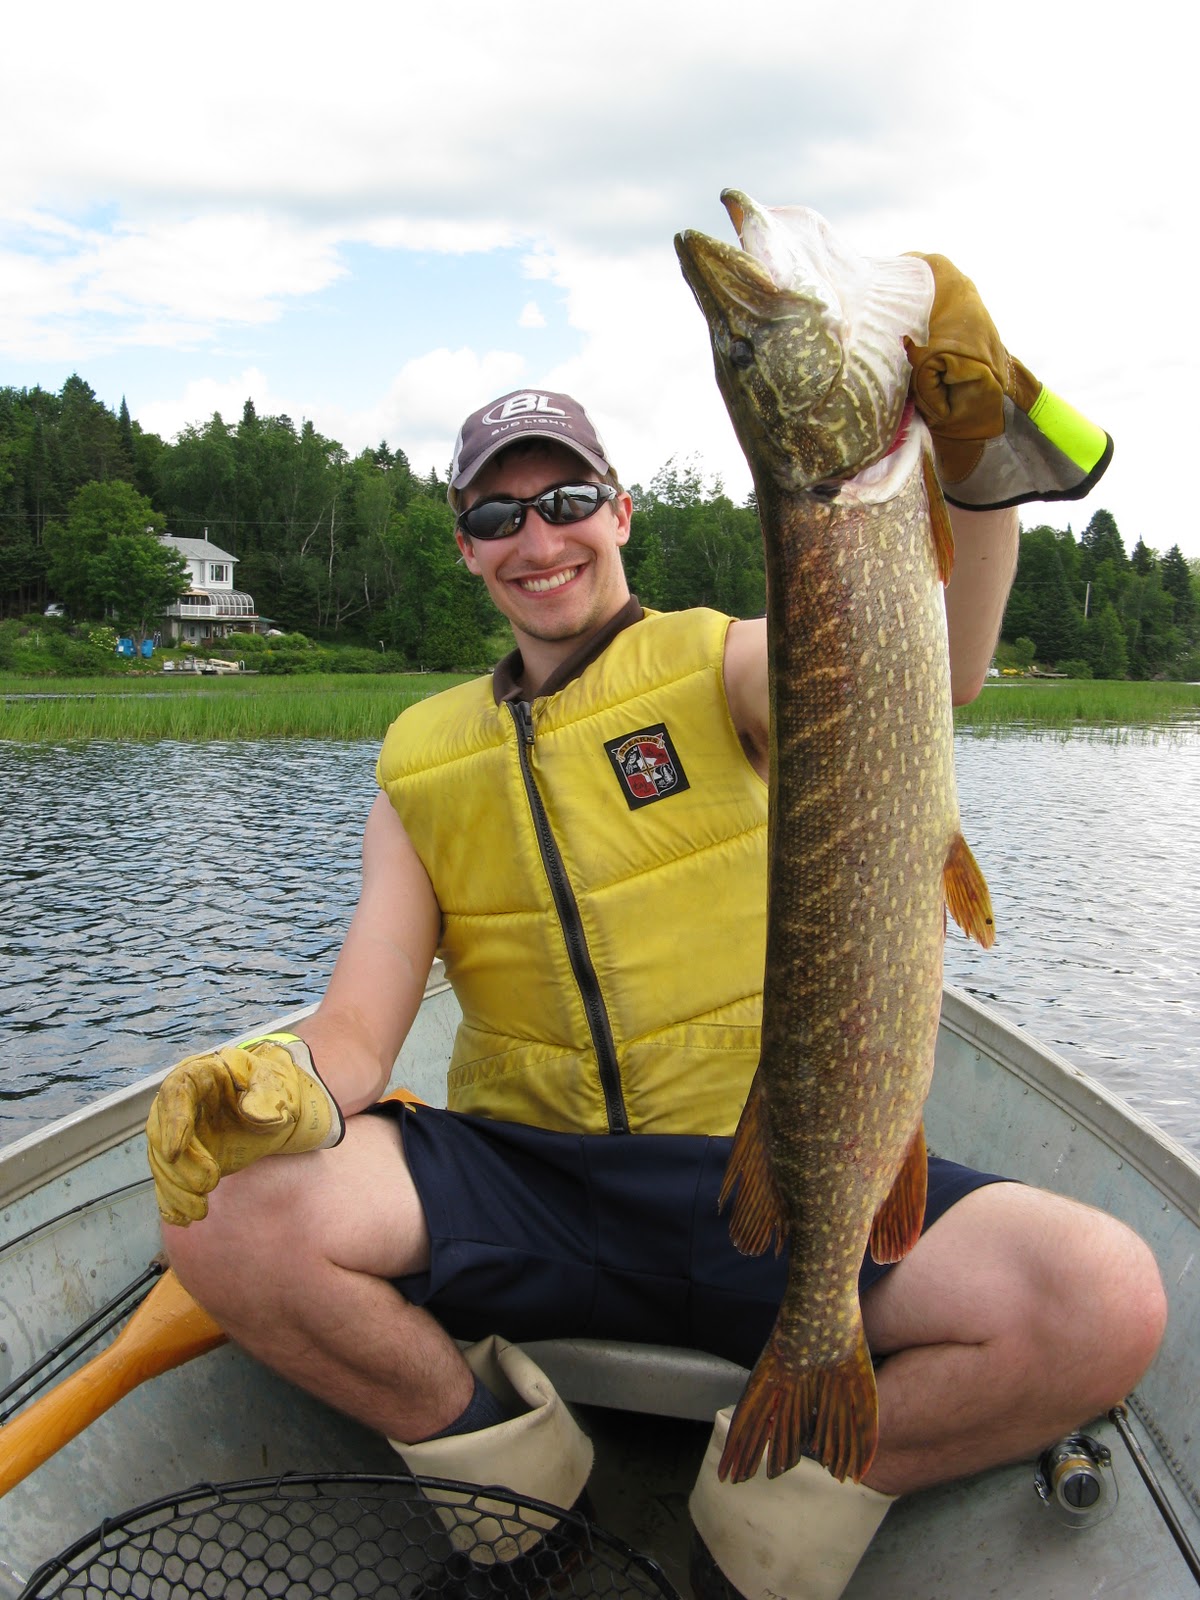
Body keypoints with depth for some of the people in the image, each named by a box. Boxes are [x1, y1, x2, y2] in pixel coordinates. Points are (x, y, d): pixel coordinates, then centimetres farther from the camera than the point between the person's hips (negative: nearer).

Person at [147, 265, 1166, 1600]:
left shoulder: (724, 670, 3)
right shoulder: (421, 765, 10)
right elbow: (358, 1028, 3)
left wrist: (975, 456, -38)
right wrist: (285, 1084, -21)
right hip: (518, 1182, 2)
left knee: (1105, 1305, -25)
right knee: (227, 1211, -24)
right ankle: (509, 1465, 3)